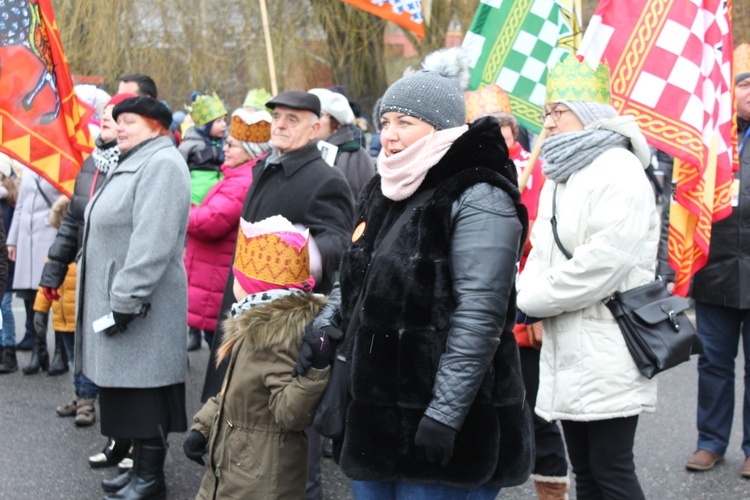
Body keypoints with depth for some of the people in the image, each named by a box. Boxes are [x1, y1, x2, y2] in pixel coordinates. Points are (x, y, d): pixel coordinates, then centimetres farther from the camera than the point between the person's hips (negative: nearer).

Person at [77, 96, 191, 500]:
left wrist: (125, 300, -25)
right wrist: (114, 297, 19)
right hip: (115, 296, 10)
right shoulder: (132, 163, 19)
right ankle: (140, 466, 22)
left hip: (140, 304, -10)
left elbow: (152, 242, -24)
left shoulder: (161, 164, -15)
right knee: (126, 389, 14)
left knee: (143, 389, -4)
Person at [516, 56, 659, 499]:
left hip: (607, 356, -9)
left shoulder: (618, 172, -13)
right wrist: (529, 294, -2)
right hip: (568, 351, 9)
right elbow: (544, 251, 20)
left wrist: (532, 301, -14)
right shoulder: (561, 176, 18)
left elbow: (603, 262, -23)